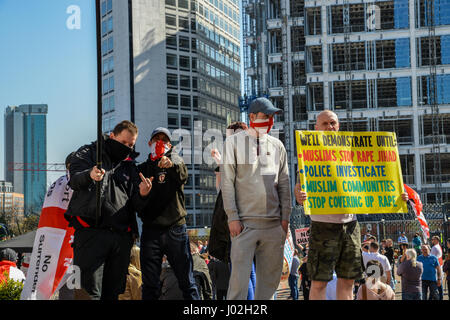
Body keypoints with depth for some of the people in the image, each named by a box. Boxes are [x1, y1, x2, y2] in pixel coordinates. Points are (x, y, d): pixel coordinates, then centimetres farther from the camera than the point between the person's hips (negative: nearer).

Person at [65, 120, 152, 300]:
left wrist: (142, 195, -7)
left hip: (121, 236, 5)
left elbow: (136, 206, 17)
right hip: (92, 231, -5)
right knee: (92, 292, -13)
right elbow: (74, 180, -5)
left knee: (113, 292, 8)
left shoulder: (130, 166, 23)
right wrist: (89, 175, -28)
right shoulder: (88, 153, 12)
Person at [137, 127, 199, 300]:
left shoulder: (175, 160, 9)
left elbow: (183, 176, -16)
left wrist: (172, 165, -37)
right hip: (150, 230, 2)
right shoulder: (143, 168, 17)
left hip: (175, 229, -2)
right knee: (150, 284, 1)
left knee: (187, 281, -2)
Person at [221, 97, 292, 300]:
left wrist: (285, 217, 7)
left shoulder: (277, 145, 14)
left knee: (270, 276, 6)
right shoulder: (234, 142, 3)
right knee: (240, 276, -9)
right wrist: (233, 217, -8)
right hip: (244, 222, -4)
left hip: (273, 223, 4)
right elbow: (227, 182, -1)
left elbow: (284, 184, 15)